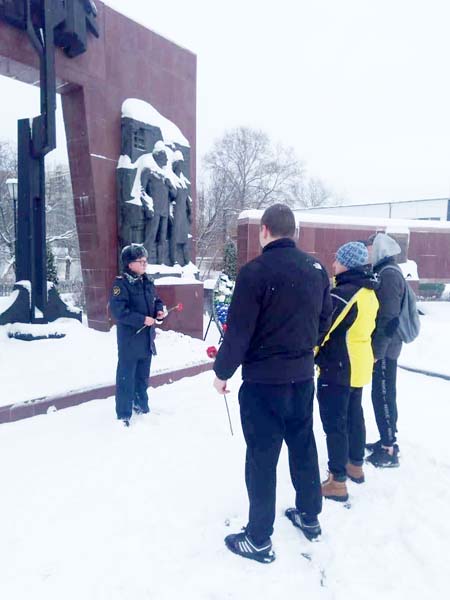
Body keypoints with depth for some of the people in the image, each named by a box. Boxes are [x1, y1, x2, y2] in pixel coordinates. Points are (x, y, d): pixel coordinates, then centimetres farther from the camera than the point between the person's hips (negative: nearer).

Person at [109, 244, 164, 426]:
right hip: (129, 338, -7)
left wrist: (159, 310, -1)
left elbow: (156, 300, 21)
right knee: (126, 376, 1)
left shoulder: (148, 281, 8)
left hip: (147, 336, 7)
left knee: (143, 374, 20)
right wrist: (142, 319, -24)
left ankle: (141, 404, 38)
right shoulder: (121, 283, -15)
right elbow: (118, 311, -22)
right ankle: (123, 414, 12)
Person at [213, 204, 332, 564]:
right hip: (303, 375, 6)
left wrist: (222, 372, -3)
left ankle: (259, 539, 22)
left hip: (264, 379, -6)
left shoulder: (255, 271, -17)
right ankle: (309, 516, 40)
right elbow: (325, 319, 10)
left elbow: (239, 331, -17)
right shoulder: (316, 269, 2)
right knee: (303, 445, 21)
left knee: (262, 457, 7)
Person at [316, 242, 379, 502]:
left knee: (334, 424, 0)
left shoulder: (343, 293, -23)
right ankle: (356, 465, 38)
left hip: (337, 369, -9)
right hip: (360, 366, 10)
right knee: (354, 416, 22)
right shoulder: (369, 292, 7)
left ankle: (337, 482, 8)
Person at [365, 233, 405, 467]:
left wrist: (377, 351, -20)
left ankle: (389, 450, 9)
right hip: (385, 346, 9)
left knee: (383, 395, -1)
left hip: (384, 348, -9)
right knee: (383, 395, 16)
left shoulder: (389, 274, -16)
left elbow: (388, 318, -21)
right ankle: (387, 441, 28)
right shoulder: (385, 272, 13)